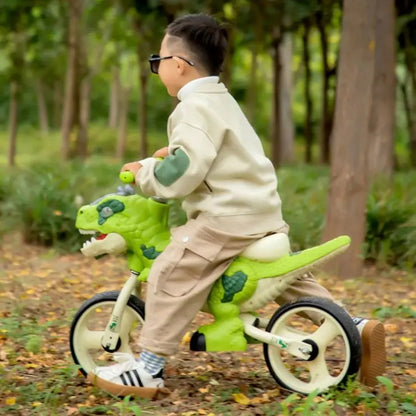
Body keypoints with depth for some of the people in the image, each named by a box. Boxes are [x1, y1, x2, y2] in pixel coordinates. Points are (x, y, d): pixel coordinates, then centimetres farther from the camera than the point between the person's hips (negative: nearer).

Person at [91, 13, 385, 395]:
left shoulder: (196, 107, -13)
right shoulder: (221, 100, 19)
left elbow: (182, 173, -21)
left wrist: (144, 174, -6)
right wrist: (170, 153, 24)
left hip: (229, 216, -11)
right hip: (262, 210, 11)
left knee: (171, 273, -13)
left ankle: (149, 368, -14)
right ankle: (356, 326, 15)